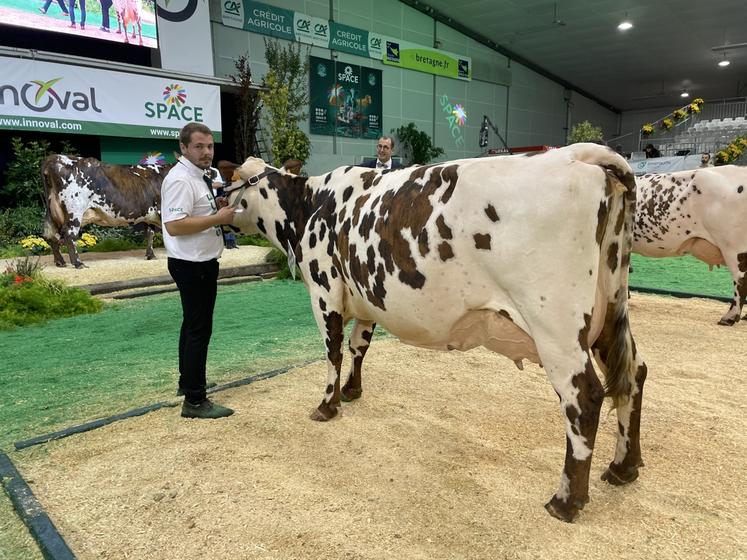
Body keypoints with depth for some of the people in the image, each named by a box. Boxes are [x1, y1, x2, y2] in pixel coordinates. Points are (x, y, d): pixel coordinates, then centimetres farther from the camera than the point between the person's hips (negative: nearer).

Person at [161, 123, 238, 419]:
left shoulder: (199, 177, 12)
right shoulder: (180, 179, -18)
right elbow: (174, 225, -27)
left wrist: (217, 207, 7)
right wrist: (218, 218, -23)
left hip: (203, 262, 11)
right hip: (192, 264, -11)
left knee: (193, 325, 21)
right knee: (199, 330, -6)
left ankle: (188, 381, 38)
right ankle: (195, 401, 2)